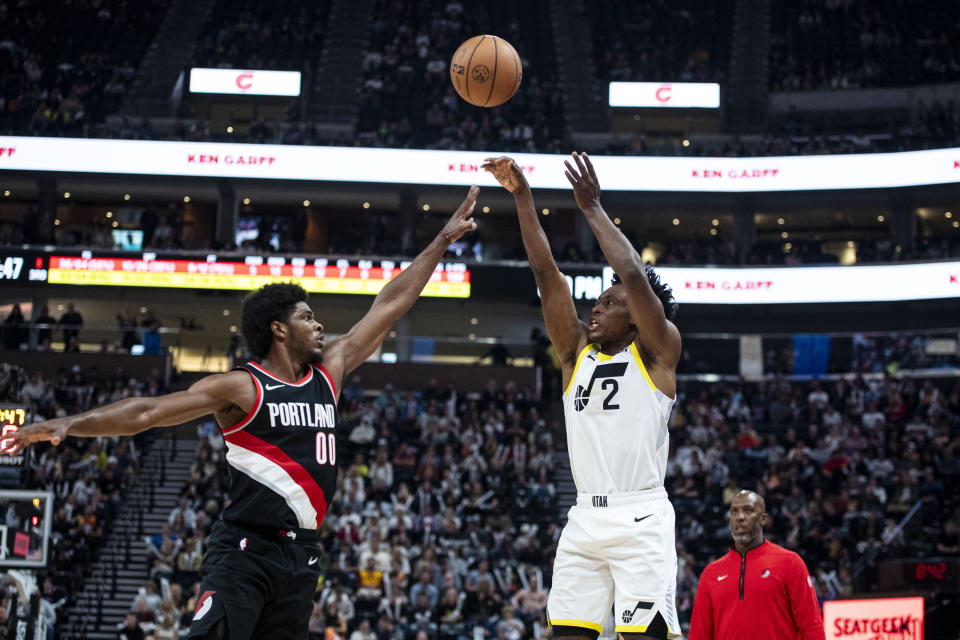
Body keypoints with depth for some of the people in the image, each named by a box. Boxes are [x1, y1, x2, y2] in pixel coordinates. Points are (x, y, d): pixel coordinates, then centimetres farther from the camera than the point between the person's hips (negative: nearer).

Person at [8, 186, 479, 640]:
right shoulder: (241, 388, -5)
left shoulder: (328, 374, 13)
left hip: (301, 555, 6)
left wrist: (444, 240, 22)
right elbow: (146, 413, -10)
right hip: (245, 550, -6)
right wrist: (65, 425, -20)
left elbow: (389, 307, 18)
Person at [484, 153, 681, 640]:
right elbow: (546, 273, 10)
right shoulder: (577, 352, 17)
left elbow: (634, 276, -12)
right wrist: (522, 196, 4)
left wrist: (593, 209, -6)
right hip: (585, 519, 6)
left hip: (640, 518, -6)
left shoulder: (657, 352, 3)